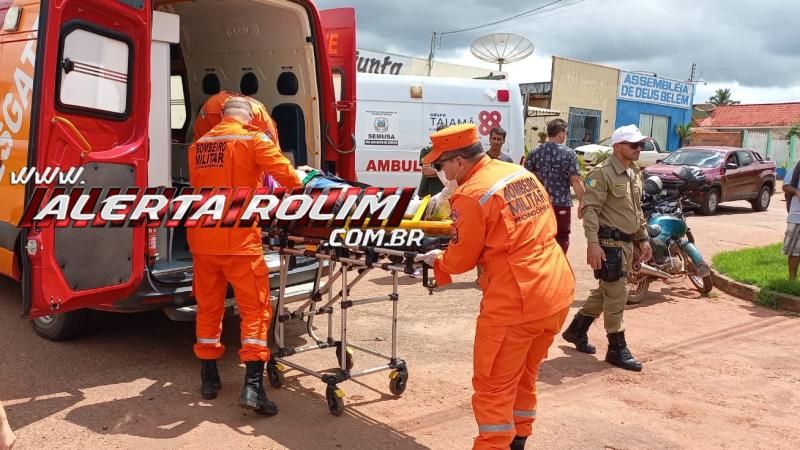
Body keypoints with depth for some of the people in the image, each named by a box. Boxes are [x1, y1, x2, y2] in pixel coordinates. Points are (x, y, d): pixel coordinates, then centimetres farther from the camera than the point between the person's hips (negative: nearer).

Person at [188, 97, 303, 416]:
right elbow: (286, 175, -8)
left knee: (208, 307, 16)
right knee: (255, 309, 0)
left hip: (202, 238, 5)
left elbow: (198, 186, 20)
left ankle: (208, 378, 24)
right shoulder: (254, 139, -2)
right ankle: (253, 386, -8)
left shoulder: (198, 146, 13)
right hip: (239, 238, -5)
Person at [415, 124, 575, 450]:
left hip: (514, 303, -8)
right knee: (524, 376, 24)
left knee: (493, 386, 6)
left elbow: (460, 260, -6)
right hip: (557, 293, 9)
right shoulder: (522, 173, 8)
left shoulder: (470, 195, -15)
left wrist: (436, 259, 14)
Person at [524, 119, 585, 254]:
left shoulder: (536, 152, 3)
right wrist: (581, 202, -5)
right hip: (561, 204, -3)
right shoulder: (569, 153, -6)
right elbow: (576, 180, -11)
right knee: (561, 239, 8)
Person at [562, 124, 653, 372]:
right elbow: (590, 210, -20)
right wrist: (593, 243, -27)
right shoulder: (602, 173, -14)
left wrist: (643, 239, 19)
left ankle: (576, 330, 31)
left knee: (605, 291, 17)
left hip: (627, 242, 9)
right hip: (609, 242, -9)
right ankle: (617, 349, 6)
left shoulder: (634, 173, 14)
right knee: (617, 294, -4)